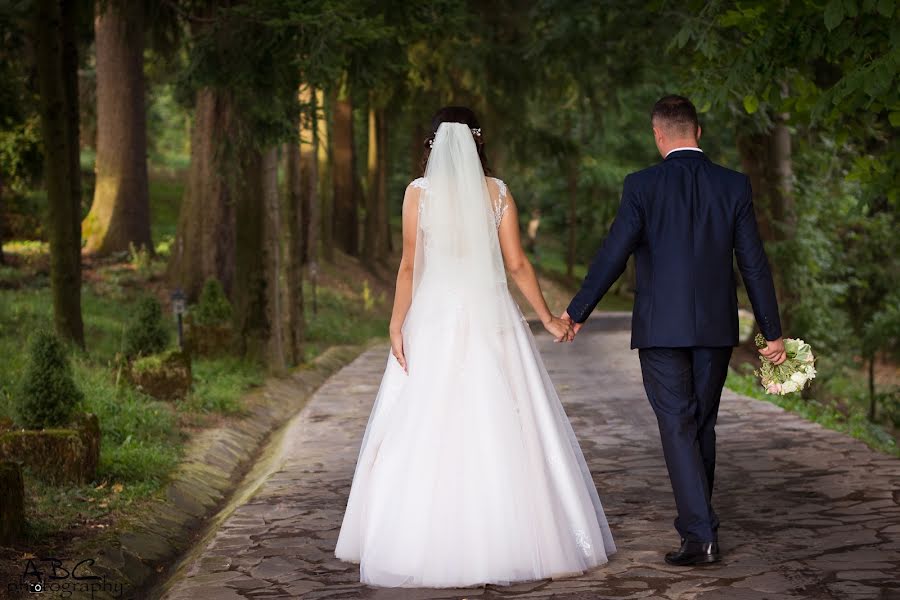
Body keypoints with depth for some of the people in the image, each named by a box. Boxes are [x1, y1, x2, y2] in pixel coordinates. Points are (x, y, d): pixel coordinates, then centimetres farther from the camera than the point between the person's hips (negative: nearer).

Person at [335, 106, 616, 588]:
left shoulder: (419, 192, -1)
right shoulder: (497, 192, 3)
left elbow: (410, 266, -4)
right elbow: (518, 265, 2)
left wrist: (397, 325, -2)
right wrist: (547, 318, 9)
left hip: (435, 321, -2)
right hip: (491, 320, 2)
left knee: (427, 433, 2)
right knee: (501, 429, 6)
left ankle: (427, 547, 4)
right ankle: (510, 537, 9)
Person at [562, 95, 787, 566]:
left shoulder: (642, 186, -9)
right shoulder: (734, 186, 0)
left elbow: (613, 256, -10)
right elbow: (754, 265, 1)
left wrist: (577, 312, 2)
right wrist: (773, 332, 7)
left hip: (661, 329, -3)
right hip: (716, 328, 4)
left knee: (678, 429, -1)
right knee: (702, 425, 17)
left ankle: (700, 535, -8)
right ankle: (698, 519, 29)